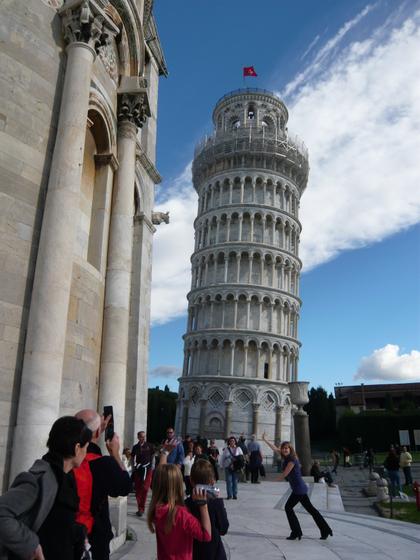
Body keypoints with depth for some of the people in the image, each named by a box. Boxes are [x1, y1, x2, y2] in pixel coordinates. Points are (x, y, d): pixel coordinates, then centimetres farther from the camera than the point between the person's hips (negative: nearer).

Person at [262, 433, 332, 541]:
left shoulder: (292, 459, -17)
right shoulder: (286, 457, 8)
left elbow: (285, 473, -15)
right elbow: (275, 448, 15)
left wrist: (277, 479, 4)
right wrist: (265, 439, 17)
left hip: (298, 489, -9)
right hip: (300, 488, 9)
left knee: (288, 507, -2)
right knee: (310, 508, 12)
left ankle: (296, 532, 4)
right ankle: (325, 530, 18)